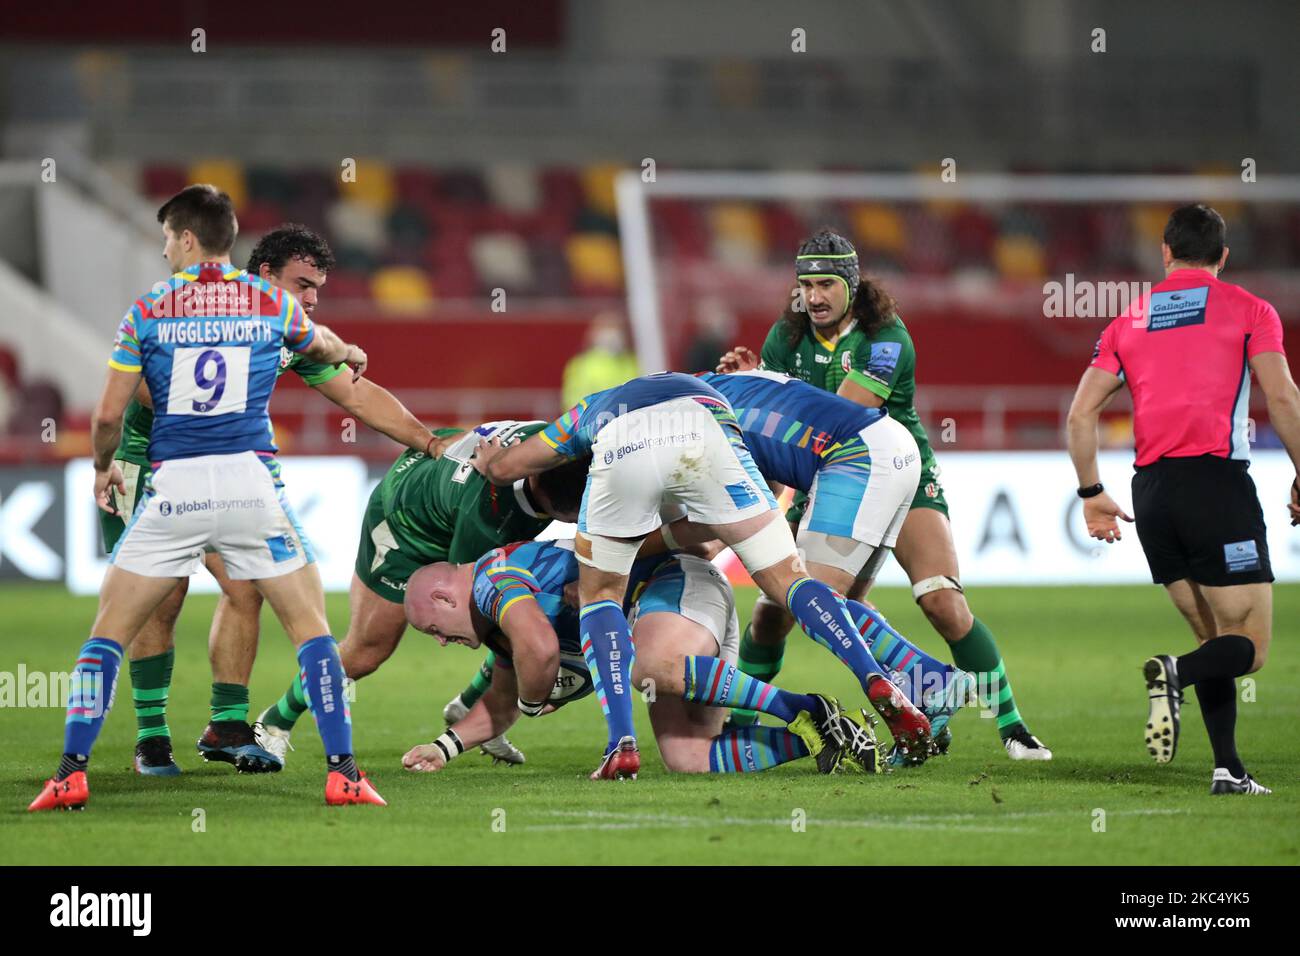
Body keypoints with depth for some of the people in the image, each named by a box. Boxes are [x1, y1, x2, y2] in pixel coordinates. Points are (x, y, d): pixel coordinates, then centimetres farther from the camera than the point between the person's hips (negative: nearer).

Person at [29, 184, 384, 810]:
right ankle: (342, 772, -1)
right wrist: (349, 354, 56)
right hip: (251, 482, 1)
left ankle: (70, 774, -1)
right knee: (311, 627, 10)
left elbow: (108, 416, 3)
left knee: (109, 634, 9)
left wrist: (103, 467, 24)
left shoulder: (147, 311, 3)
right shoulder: (271, 303, 8)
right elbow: (322, 347, 31)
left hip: (173, 487, -1)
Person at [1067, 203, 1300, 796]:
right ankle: (1174, 675, -32)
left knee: (1214, 638, 16)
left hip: (1152, 492, 5)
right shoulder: (1248, 310, 5)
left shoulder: (1129, 322, 16)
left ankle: (1229, 768, 4)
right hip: (1219, 481, -5)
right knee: (1250, 646, -2)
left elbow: (1081, 413, 9)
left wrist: (1091, 492, 18)